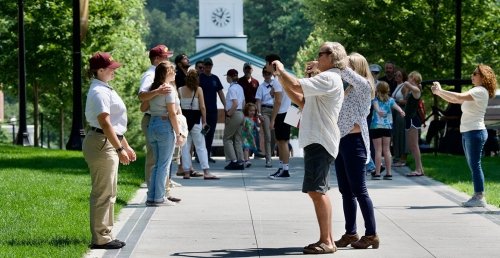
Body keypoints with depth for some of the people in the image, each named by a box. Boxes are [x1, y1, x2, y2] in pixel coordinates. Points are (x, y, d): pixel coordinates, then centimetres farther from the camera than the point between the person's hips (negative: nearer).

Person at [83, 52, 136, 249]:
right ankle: (100, 238, -4)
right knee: (103, 193, -8)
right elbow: (105, 123, -23)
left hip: (109, 144, 11)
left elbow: (116, 123, 24)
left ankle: (105, 235, 21)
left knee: (108, 193, 15)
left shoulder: (106, 90, 18)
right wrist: (119, 148, -25)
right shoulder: (99, 92, -15)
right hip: (101, 143, -11)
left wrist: (126, 146, 25)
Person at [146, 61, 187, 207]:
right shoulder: (169, 89, -10)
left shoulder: (153, 89, 12)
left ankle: (151, 197, 13)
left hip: (152, 125, 7)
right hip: (165, 125, -7)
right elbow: (172, 113, -13)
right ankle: (159, 198, -1)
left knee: (157, 164, 14)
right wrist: (178, 134, -10)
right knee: (164, 164, -1)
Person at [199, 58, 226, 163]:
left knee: (211, 133, 7)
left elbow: (220, 93, 14)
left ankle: (208, 155, 13)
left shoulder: (215, 78, 12)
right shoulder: (199, 77, -1)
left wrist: (225, 106, 5)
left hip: (213, 110, 5)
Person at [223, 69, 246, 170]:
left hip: (234, 115, -8)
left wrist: (229, 114, -16)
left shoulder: (232, 88, -15)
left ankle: (233, 161, -3)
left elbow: (235, 104, -25)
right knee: (237, 139, 11)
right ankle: (240, 162, 10)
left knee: (227, 138, 1)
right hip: (240, 114, 8)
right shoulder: (240, 87, 12)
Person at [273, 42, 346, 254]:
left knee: (316, 190, -13)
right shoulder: (327, 80, 23)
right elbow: (301, 101, 23)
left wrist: (281, 70, -6)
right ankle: (327, 239, 18)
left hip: (320, 142, -11)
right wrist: (282, 80, 14)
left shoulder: (328, 79, -12)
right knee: (318, 192, 14)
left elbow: (297, 86, -23)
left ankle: (326, 242, -14)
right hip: (316, 141, 11)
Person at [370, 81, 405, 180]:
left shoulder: (375, 99, 3)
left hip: (376, 126, -3)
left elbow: (375, 105, -19)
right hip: (387, 126, 3)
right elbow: (395, 106, -11)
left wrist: (378, 111, -39)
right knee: (387, 150, 8)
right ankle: (388, 173, 7)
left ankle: (377, 173, -5)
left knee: (378, 150, -2)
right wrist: (401, 111, -29)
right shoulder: (390, 100, 9)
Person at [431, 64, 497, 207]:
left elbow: (459, 97, -24)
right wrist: (438, 93, 3)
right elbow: (454, 100, 17)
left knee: (475, 164, -9)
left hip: (475, 131, -10)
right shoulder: (473, 91, 19)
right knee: (473, 165, 10)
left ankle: (480, 197, -7)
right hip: (467, 132, 10)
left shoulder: (480, 91, -11)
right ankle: (477, 196, 14)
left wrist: (440, 91, -18)